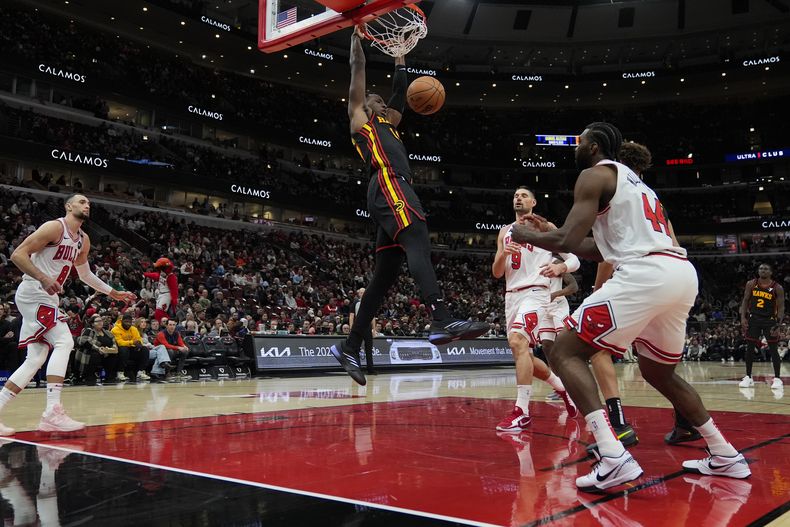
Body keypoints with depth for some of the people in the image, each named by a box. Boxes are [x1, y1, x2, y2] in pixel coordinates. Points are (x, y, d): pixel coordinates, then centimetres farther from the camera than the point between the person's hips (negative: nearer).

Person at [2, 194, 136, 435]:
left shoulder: (83, 240, 16)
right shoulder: (54, 227, -11)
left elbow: (85, 274, 29)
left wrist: (114, 293, 27)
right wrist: (43, 278, -28)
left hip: (47, 297, 9)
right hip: (34, 293, -9)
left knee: (36, 359, 6)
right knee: (64, 342, -20)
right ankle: (52, 412, -24)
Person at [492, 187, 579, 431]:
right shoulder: (505, 232, 17)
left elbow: (574, 260, 1)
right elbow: (497, 273, 12)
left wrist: (559, 267, -22)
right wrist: (503, 255, -10)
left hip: (535, 293, -7)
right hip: (511, 296, 7)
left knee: (517, 341, -28)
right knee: (523, 354, 10)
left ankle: (522, 412, -26)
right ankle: (562, 387, 35)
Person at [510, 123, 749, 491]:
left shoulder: (594, 174, 4)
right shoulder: (634, 181, 31)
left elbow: (569, 241, -7)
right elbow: (603, 249, 32)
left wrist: (527, 236, 11)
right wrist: (550, 232, 34)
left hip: (645, 274, -9)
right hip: (683, 273, 9)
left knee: (565, 352, -3)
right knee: (659, 372, 28)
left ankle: (613, 459, -16)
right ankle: (725, 456, 31)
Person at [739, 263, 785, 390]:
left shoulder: (777, 288, -7)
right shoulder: (751, 284, -1)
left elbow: (781, 308, -7)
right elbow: (745, 301, 3)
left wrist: (778, 325, -18)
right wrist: (743, 317, -8)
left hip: (769, 320, -2)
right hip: (753, 318, 2)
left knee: (773, 349, -2)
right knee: (750, 348, 2)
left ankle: (777, 378, 7)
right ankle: (748, 377, 10)